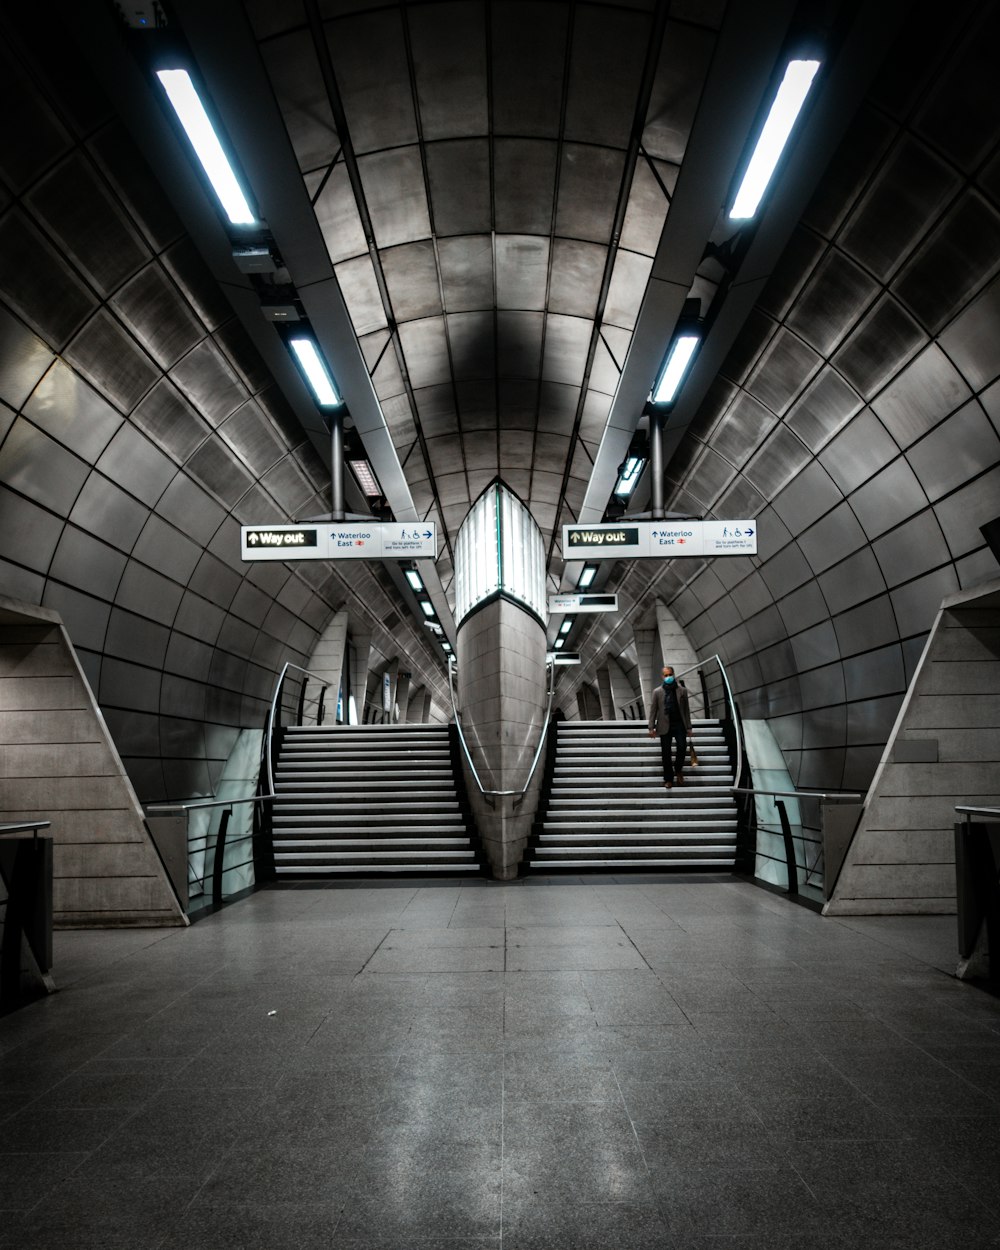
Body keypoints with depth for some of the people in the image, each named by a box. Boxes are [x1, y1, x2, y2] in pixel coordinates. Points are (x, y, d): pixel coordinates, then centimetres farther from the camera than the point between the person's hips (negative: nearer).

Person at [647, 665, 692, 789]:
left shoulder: (682, 690, 4)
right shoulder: (657, 692, 3)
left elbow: (686, 709, 5)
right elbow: (653, 710, 2)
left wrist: (688, 727, 2)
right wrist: (651, 727, -4)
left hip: (679, 724, 0)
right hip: (665, 726, 0)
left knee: (682, 746, -17)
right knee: (666, 753, 2)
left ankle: (678, 770, 9)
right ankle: (668, 779, 13)